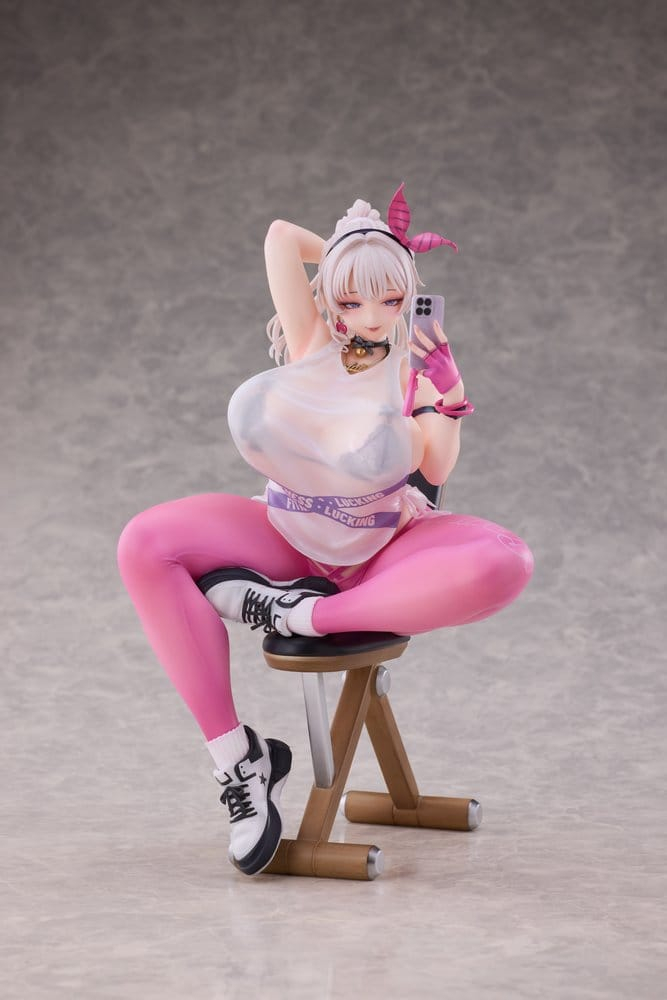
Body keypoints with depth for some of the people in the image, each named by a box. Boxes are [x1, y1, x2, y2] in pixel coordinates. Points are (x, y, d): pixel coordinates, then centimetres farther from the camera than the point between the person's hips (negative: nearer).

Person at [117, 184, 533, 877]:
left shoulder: (411, 368, -8)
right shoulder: (309, 339, -6)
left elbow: (436, 470, -12)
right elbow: (280, 235, 0)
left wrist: (450, 399, -25)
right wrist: (349, 256, 7)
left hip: (385, 556, -2)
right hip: (287, 541, 2)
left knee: (504, 564, -34)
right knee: (145, 545, -24)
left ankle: (296, 614, -26)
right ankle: (237, 760, -22)